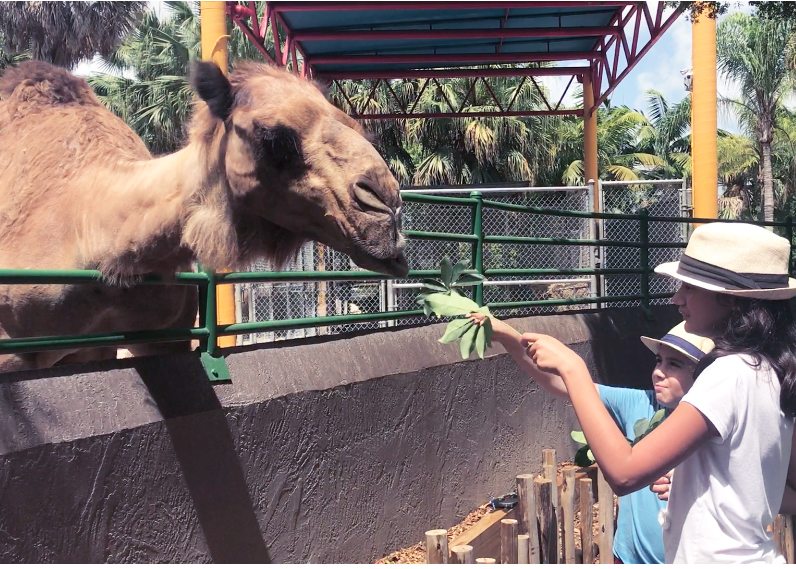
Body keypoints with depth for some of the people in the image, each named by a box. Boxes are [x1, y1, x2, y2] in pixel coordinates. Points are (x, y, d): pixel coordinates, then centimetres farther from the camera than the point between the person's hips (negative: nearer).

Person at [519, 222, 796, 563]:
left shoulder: (729, 374, -24)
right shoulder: (768, 370, 3)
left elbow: (624, 473, -30)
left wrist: (572, 368, -25)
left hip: (718, 557, -9)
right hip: (753, 554, 9)